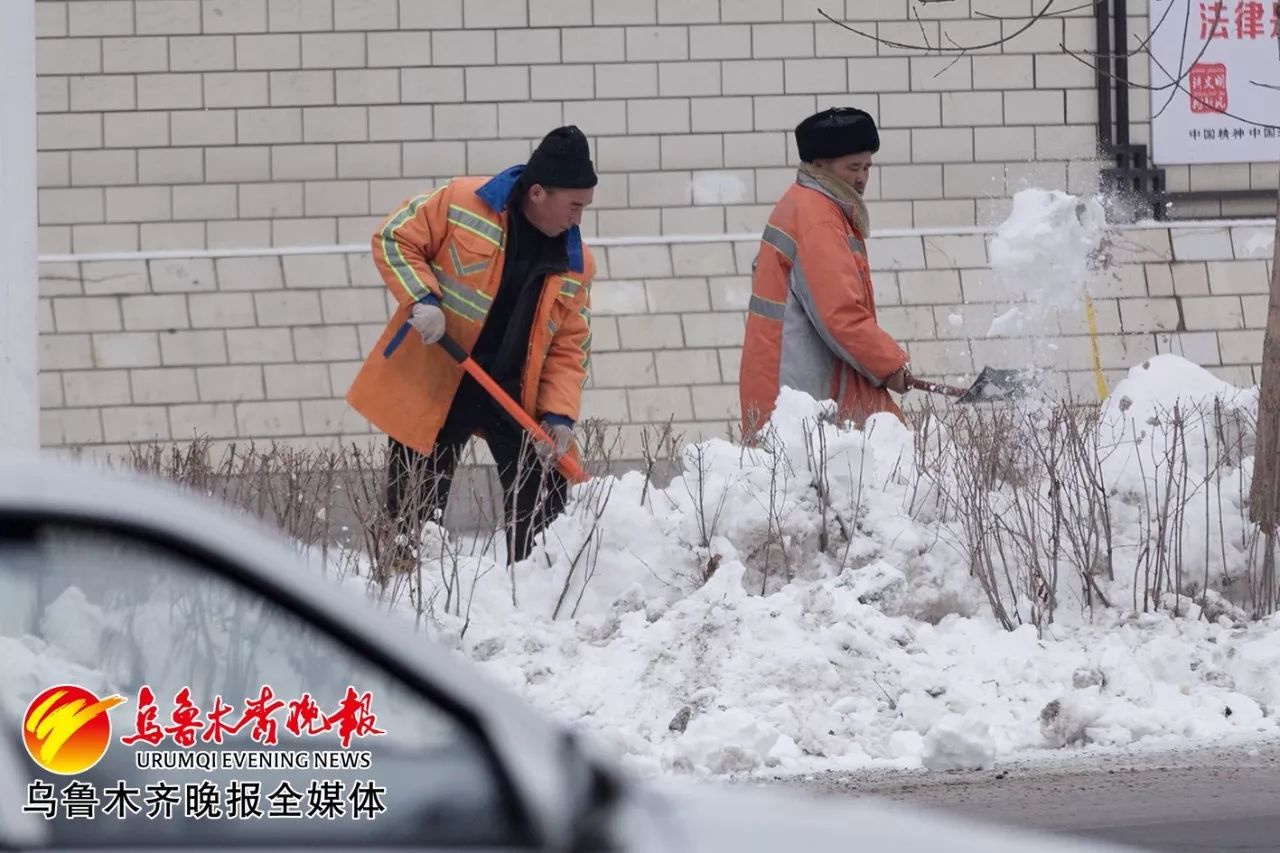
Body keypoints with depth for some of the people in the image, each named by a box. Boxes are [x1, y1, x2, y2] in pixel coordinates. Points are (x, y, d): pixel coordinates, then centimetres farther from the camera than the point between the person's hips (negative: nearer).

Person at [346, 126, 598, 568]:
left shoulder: (575, 264, 2)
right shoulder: (461, 204, -10)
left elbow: (570, 347, 4)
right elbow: (394, 237, -4)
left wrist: (559, 414, -9)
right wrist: (420, 298, -19)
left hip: (516, 394, 4)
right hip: (433, 383, -4)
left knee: (542, 497, 7)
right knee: (415, 510, 2)